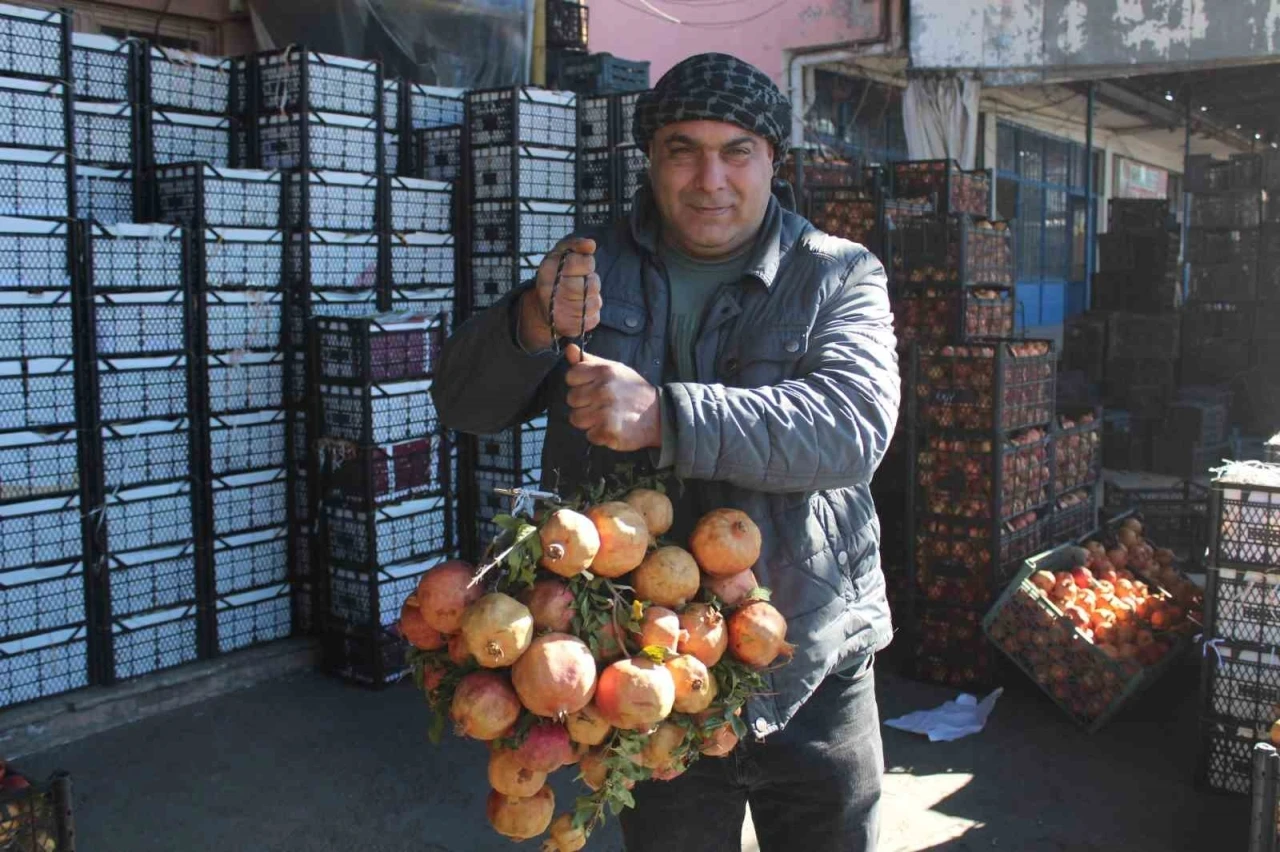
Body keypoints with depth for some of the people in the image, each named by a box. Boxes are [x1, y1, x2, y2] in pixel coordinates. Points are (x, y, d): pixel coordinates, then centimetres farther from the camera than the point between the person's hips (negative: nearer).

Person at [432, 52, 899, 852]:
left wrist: (665, 417, -34)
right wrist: (533, 323, -23)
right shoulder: (596, 270, 3)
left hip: (813, 672, -1)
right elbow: (467, 404, -1)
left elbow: (855, 424, -23)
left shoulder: (839, 276, -5)